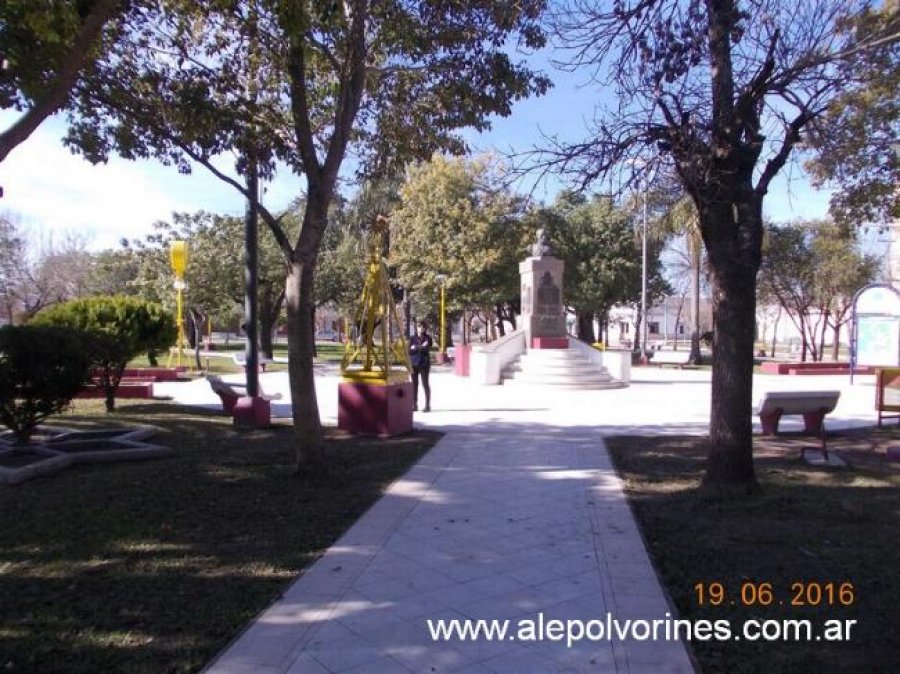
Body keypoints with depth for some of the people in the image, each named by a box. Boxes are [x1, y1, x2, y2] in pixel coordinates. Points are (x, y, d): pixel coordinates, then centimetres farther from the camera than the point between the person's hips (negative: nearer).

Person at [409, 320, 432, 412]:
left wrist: (416, 347, -10)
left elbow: (427, 349, -9)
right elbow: (409, 351, 1)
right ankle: (414, 404, 10)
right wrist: (421, 347, -10)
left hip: (424, 363, -2)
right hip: (414, 363, 2)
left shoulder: (428, 338, 3)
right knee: (414, 384, 4)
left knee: (425, 384, -4)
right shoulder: (412, 338, 8)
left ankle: (428, 405, -2)